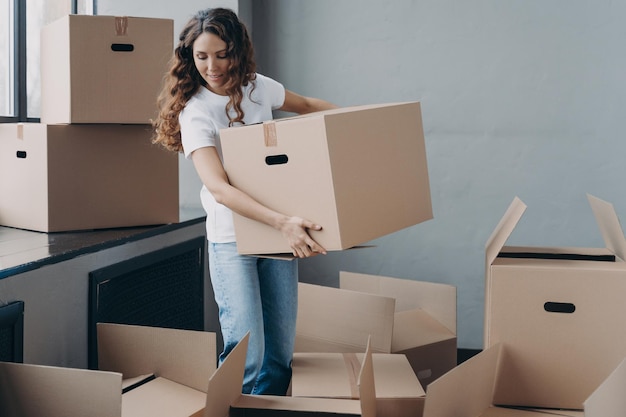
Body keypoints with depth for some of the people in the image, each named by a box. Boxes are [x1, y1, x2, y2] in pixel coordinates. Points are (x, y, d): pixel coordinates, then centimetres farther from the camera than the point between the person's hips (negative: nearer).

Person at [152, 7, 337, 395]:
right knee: (247, 353, -13)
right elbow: (219, 188, -28)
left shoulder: (258, 87, 1)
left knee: (282, 349, 6)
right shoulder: (195, 112, -15)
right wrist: (283, 221, -39)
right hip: (232, 239, -5)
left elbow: (306, 105, 23)